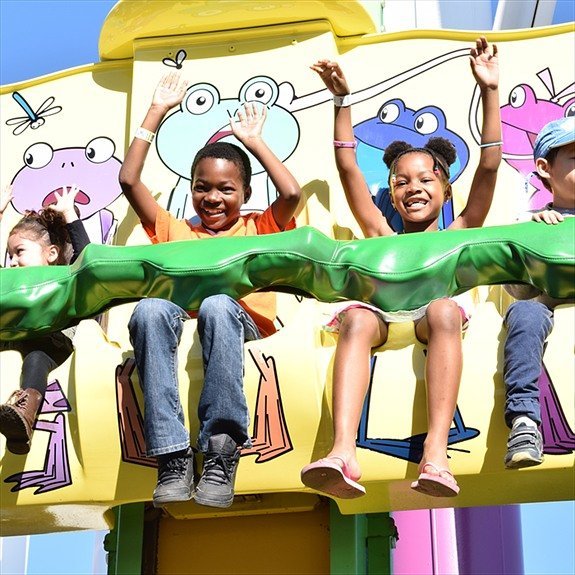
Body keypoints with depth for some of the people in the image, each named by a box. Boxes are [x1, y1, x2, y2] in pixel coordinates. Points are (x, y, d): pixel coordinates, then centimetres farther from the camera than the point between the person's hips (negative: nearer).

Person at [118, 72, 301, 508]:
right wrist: (157, 113, 28)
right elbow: (129, 181, 24)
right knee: (150, 309, -35)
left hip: (240, 321, -2)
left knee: (217, 305, -39)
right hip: (178, 317, 2)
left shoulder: (257, 229, 29)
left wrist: (253, 141, 21)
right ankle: (173, 457, -41)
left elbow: (292, 194, 9)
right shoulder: (175, 231, 33)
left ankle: (221, 453, -40)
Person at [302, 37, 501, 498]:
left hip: (430, 319, -1)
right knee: (356, 318, -34)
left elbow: (489, 166, 20)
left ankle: (436, 454, -52)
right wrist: (342, 100, 25)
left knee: (444, 309, -37)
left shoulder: (456, 235, 29)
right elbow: (348, 167, 29)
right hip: (383, 318, 1)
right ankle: (343, 454, -58)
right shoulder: (383, 236, 33)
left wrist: (490, 91, 16)